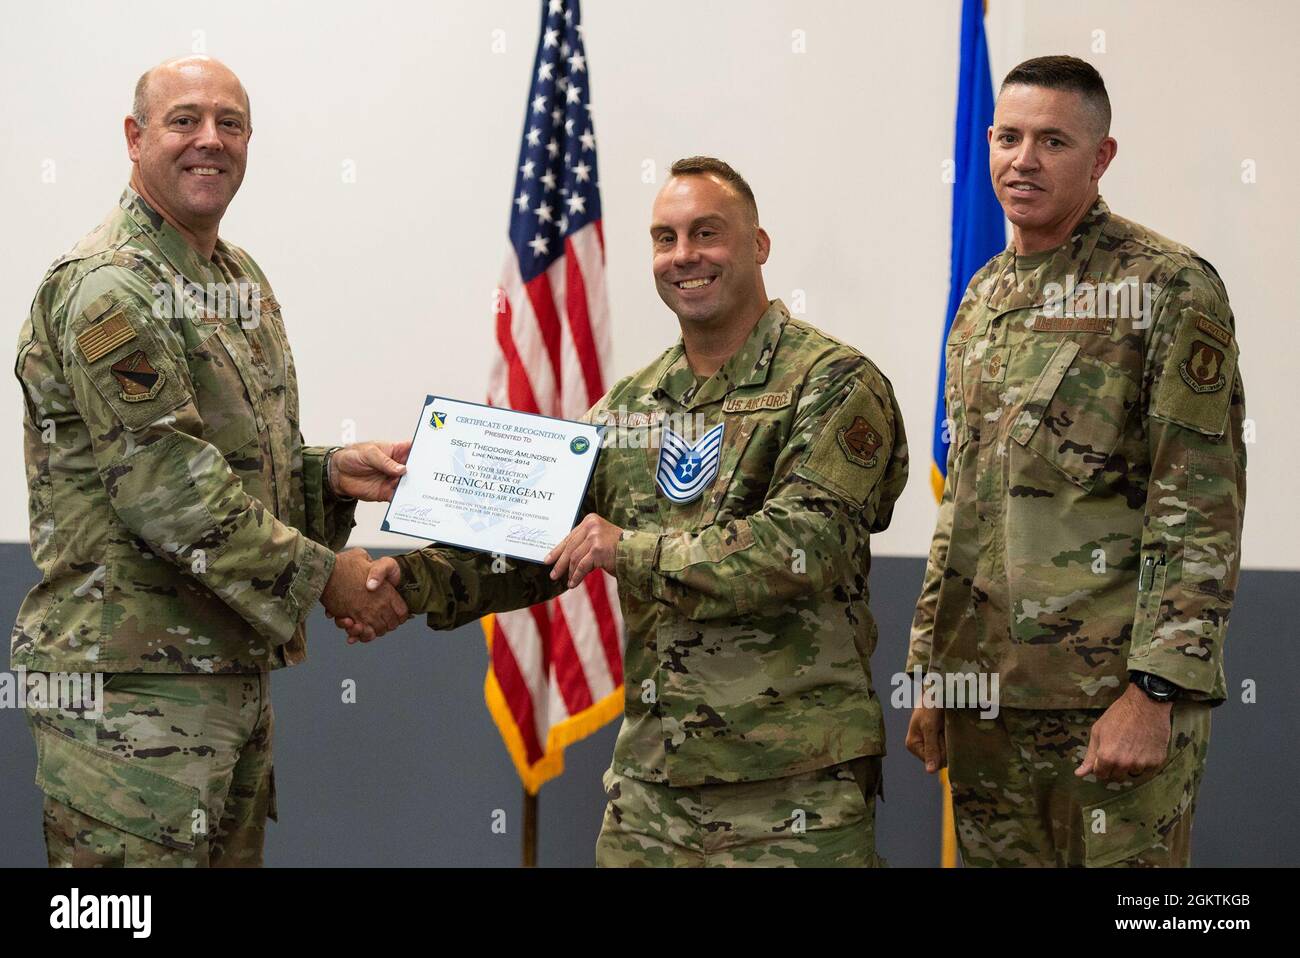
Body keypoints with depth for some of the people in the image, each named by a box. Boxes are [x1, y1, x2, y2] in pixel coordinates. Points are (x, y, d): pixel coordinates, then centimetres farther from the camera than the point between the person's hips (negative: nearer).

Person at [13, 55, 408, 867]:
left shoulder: (240, 278, 17)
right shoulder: (104, 288, -14)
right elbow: (169, 491, -20)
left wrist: (330, 475, 6)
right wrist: (324, 574, -15)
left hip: (239, 669, 9)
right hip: (131, 679, -9)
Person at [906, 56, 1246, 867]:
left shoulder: (1170, 289, -7)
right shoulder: (982, 300, 16)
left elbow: (1201, 510, -13)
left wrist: (1156, 690, -19)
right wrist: (929, 676, 17)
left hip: (1115, 700, -7)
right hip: (986, 693, 7)